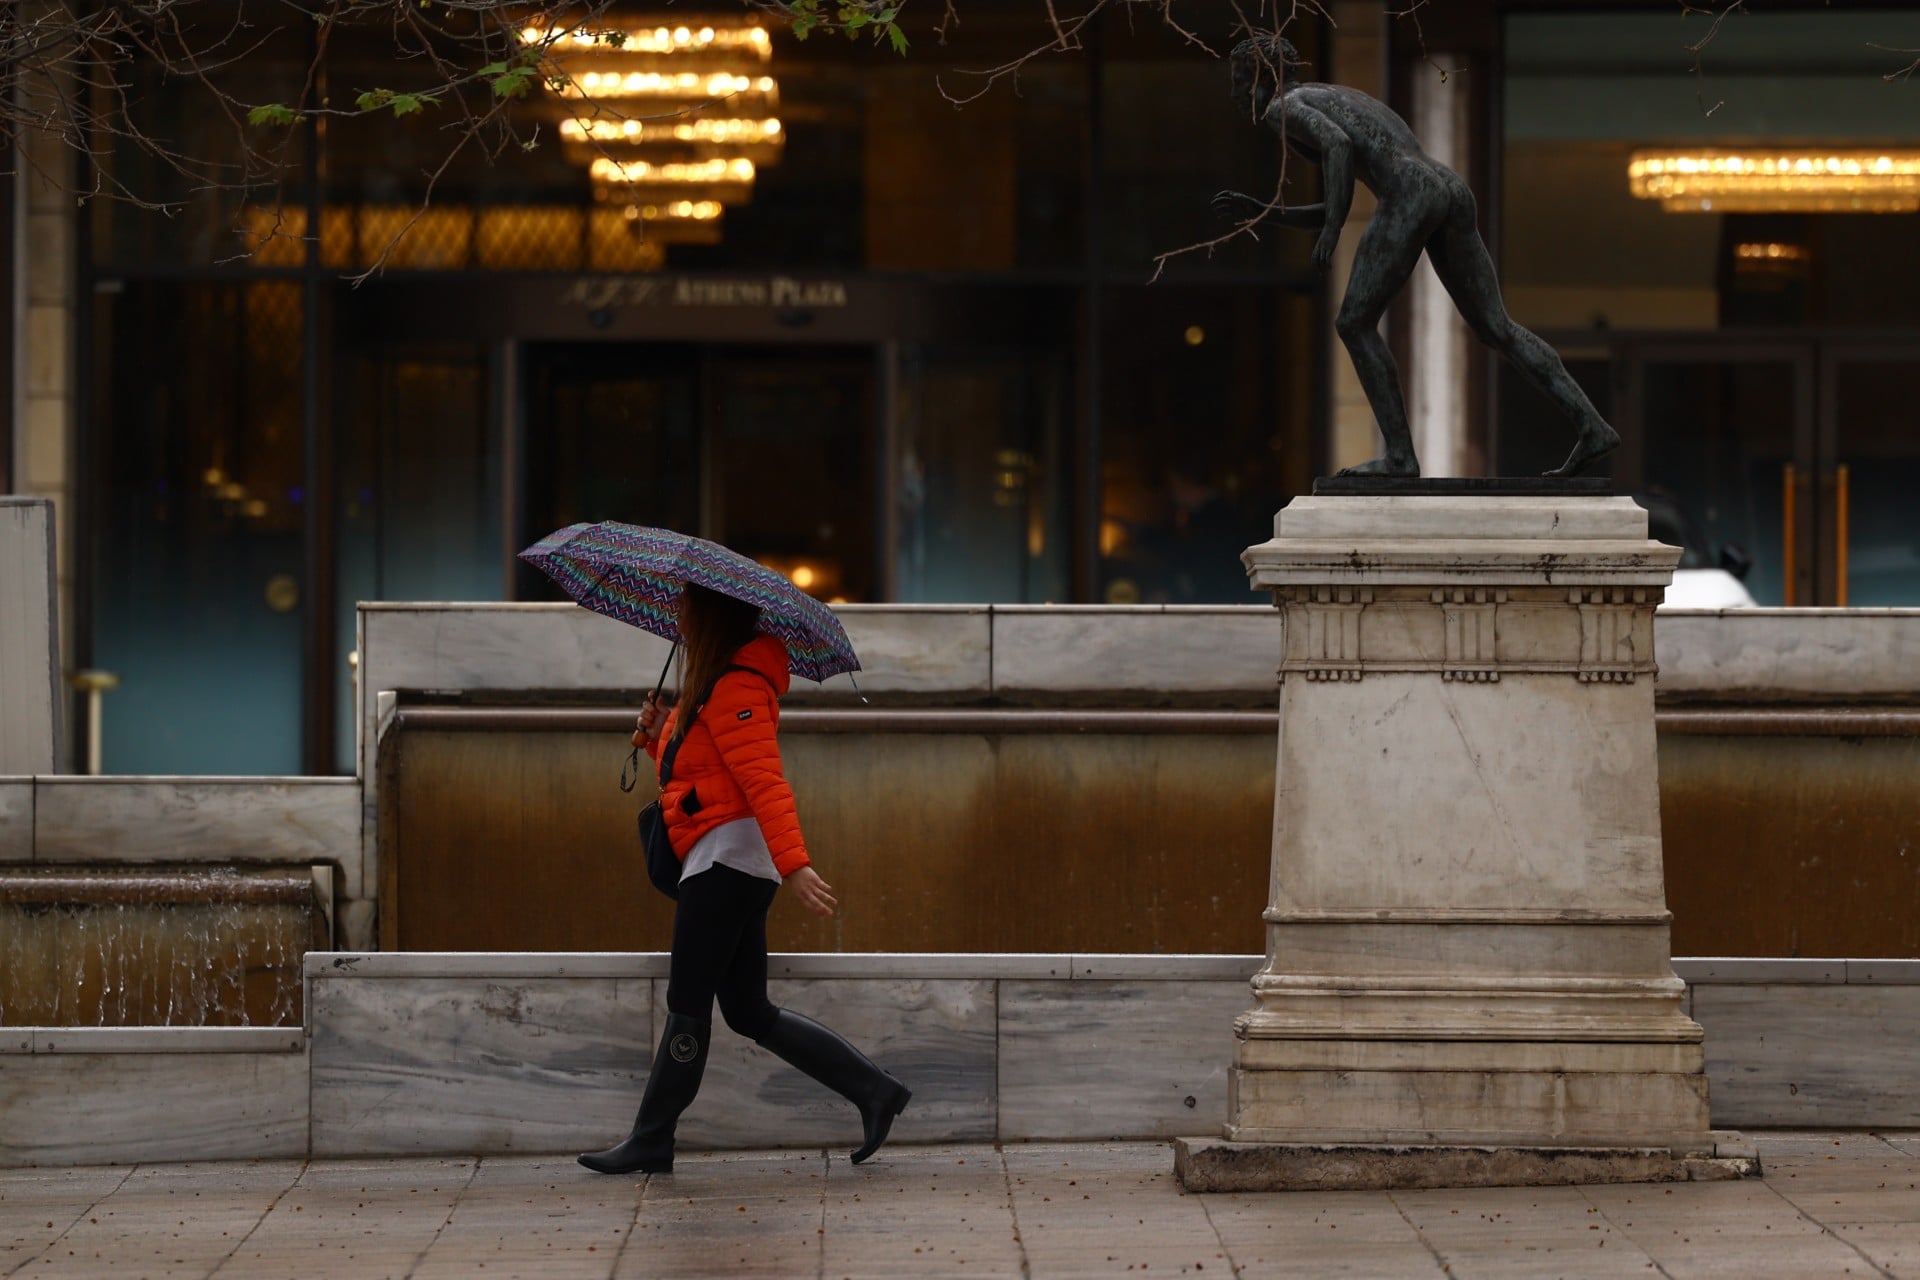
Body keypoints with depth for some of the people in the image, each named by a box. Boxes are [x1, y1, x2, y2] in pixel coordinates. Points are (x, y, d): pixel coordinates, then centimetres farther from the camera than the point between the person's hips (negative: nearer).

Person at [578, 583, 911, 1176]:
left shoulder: (736, 687, -14)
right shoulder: (710, 685, 19)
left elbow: (764, 780, -24)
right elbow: (694, 768, 27)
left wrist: (793, 861, -32)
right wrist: (657, 737, 8)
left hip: (727, 855, -11)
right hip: (722, 863, 11)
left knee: (688, 1004, -4)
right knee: (749, 1012, 10)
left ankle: (650, 1142, 2)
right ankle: (874, 1091, 9)